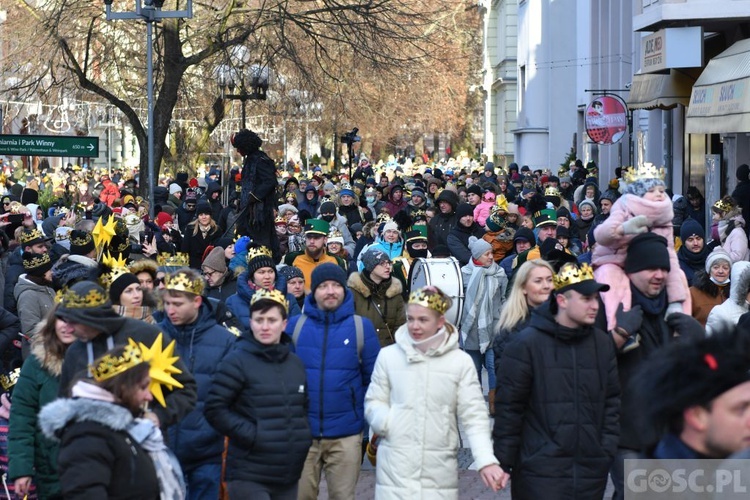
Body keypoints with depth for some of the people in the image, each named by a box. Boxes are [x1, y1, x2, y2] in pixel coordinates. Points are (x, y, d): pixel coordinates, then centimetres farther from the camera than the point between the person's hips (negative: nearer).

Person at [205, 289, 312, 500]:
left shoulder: (296, 364, 13)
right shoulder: (237, 362, -7)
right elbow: (215, 409, -11)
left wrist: (303, 438, 9)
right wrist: (250, 435, -16)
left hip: (289, 475, 6)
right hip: (249, 476, -6)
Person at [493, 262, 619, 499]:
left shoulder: (602, 343, 9)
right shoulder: (526, 344, -7)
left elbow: (612, 400, 16)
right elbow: (508, 407, -6)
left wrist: (607, 449, 7)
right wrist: (504, 462, -5)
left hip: (591, 471, 5)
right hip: (540, 472, -5)